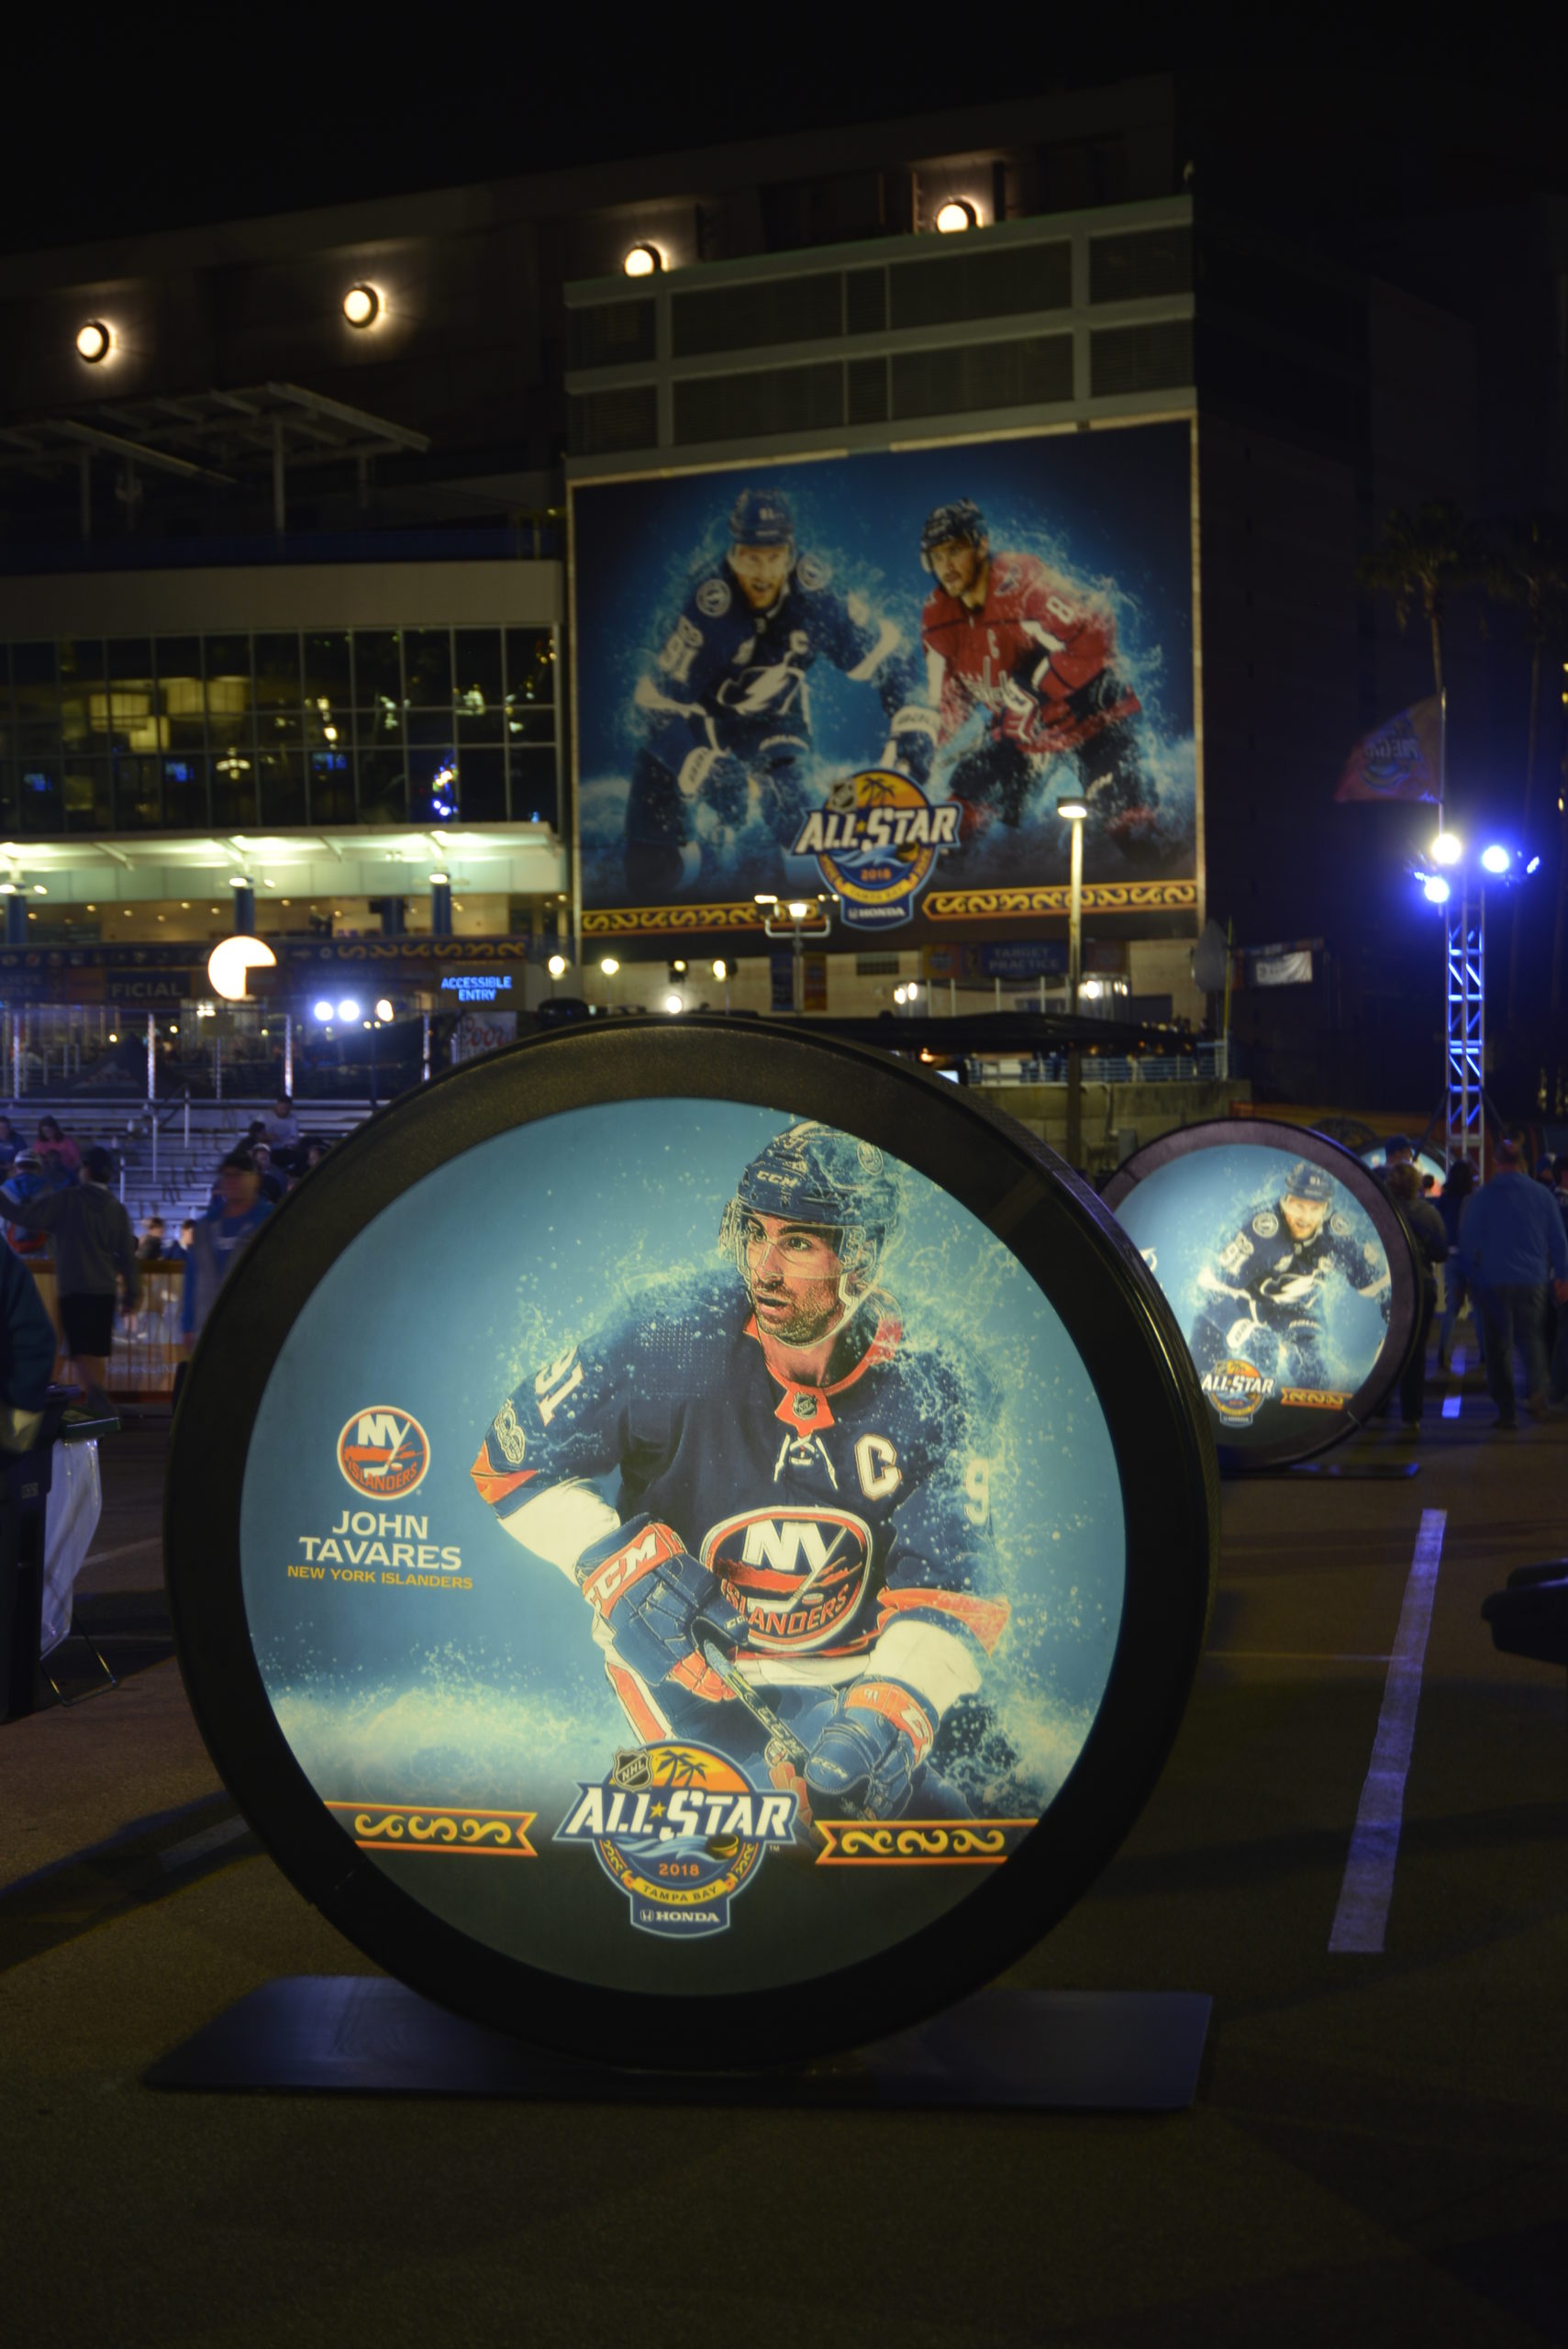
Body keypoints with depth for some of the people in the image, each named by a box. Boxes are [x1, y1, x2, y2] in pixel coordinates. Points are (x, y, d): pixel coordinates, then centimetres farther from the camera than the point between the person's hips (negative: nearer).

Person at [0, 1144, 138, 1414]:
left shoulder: (67, 1199, -5)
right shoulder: (117, 1209, 7)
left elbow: (24, 1215, -8)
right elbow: (127, 1257, 7)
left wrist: (42, 1197, 11)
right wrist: (131, 1293, 14)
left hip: (73, 1288, -4)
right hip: (105, 1289, 4)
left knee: (80, 1352, -9)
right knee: (98, 1352, 14)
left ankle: (96, 1394, -32)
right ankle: (97, 1403, 18)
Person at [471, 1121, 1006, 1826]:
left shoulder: (927, 1401, -12)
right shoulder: (669, 1345, -19)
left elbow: (946, 1593, -14)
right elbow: (512, 1461, -8)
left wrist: (886, 1714, -33)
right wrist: (622, 1566, -23)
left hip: (846, 1678, 3)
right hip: (684, 1656, -3)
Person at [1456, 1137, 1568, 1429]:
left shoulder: (1482, 1197, -3)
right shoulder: (1541, 1195, 2)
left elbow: (1467, 1240, 0)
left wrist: (1468, 1278, 10)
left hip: (1493, 1281, -1)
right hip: (1532, 1279, 1)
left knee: (1498, 1345, 5)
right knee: (1531, 1337, 9)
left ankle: (1506, 1410, 1)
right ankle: (1536, 1390, -18)